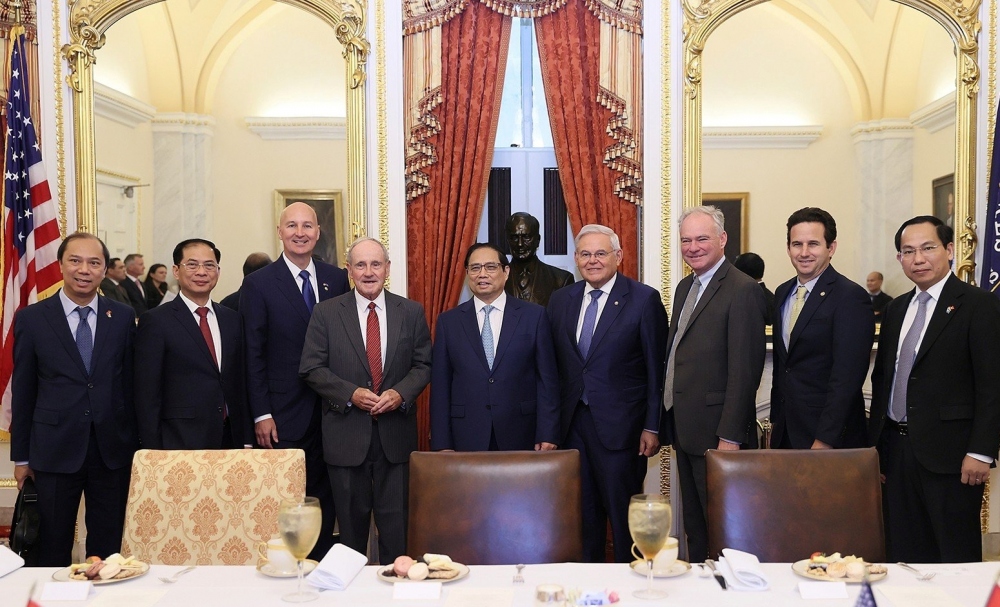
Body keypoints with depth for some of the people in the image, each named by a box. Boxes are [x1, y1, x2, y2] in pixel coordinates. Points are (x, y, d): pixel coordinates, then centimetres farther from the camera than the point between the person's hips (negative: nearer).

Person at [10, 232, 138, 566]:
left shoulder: (123, 317, 3)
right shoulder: (31, 319, 0)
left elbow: (131, 384, 5)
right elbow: (22, 392, 3)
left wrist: (136, 445, 5)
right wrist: (21, 457, 4)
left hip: (113, 449, 1)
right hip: (54, 451, -1)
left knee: (108, 548, 11)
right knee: (52, 550, 10)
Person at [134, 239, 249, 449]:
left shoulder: (232, 319, 9)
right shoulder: (155, 321, -5)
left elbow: (240, 383, 11)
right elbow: (147, 395, -7)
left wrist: (246, 440, 7)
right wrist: (153, 452, -10)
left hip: (230, 440, 4)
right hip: (179, 444, -4)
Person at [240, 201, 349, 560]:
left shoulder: (337, 279, 7)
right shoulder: (259, 284, -2)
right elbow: (253, 355, -4)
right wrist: (261, 414, -8)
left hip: (330, 410, 3)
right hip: (283, 417, -3)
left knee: (324, 502, 12)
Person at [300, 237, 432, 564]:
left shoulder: (411, 312, 5)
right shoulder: (326, 313, 1)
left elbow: (423, 365, 7)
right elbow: (312, 368, -1)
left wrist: (401, 393, -13)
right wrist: (351, 394, -15)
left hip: (395, 431, 1)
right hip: (346, 433, -1)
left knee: (395, 518, 4)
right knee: (352, 516, 10)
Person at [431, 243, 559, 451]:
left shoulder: (534, 315, 1)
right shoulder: (448, 321, 5)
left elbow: (547, 379, 0)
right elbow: (440, 387, 4)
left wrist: (547, 435, -6)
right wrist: (442, 444, -1)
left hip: (521, 435, -1)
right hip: (467, 437, 1)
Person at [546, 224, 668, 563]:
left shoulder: (644, 300, -5)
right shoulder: (560, 300, 9)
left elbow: (657, 369, -5)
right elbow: (556, 365, 11)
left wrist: (653, 427, -9)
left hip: (620, 426, -4)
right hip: (573, 423, 4)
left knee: (623, 512, 3)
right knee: (583, 511, 12)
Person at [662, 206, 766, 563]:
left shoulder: (743, 290, -14)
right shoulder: (685, 288, 14)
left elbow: (744, 370, -19)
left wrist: (730, 437, -21)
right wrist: (669, 423, 13)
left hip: (718, 434, -9)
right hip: (685, 431, 9)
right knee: (693, 524, 17)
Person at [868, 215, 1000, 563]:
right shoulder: (896, 310, 14)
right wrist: (876, 443, 13)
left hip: (948, 454, -6)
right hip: (897, 451, 6)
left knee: (956, 557, 2)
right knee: (903, 555, 11)